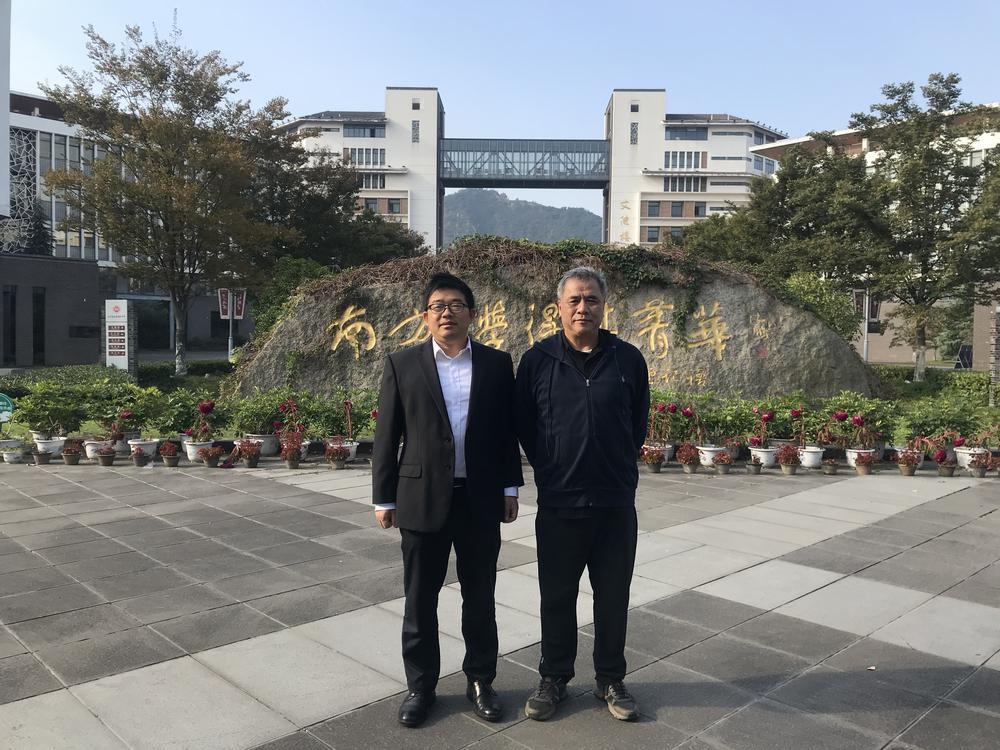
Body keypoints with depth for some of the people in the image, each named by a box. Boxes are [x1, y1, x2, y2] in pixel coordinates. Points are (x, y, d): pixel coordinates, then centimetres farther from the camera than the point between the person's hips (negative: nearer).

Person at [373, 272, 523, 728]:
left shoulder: (497, 363, 4)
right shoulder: (402, 365, 1)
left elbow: (508, 430, 6)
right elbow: (387, 436, 1)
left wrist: (509, 488, 3)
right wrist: (383, 497, -1)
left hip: (481, 500, 1)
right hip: (422, 499, -1)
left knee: (480, 597, 12)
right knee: (420, 599, 10)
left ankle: (480, 680, 30)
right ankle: (420, 685, 28)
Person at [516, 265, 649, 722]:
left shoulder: (628, 359, 0)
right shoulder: (538, 359, -3)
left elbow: (638, 422, 12)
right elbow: (523, 424, 6)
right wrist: (550, 469, 9)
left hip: (616, 503, 1)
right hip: (558, 503, -1)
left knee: (613, 597, 12)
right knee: (557, 597, 12)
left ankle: (610, 680, 31)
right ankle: (554, 679, 30)